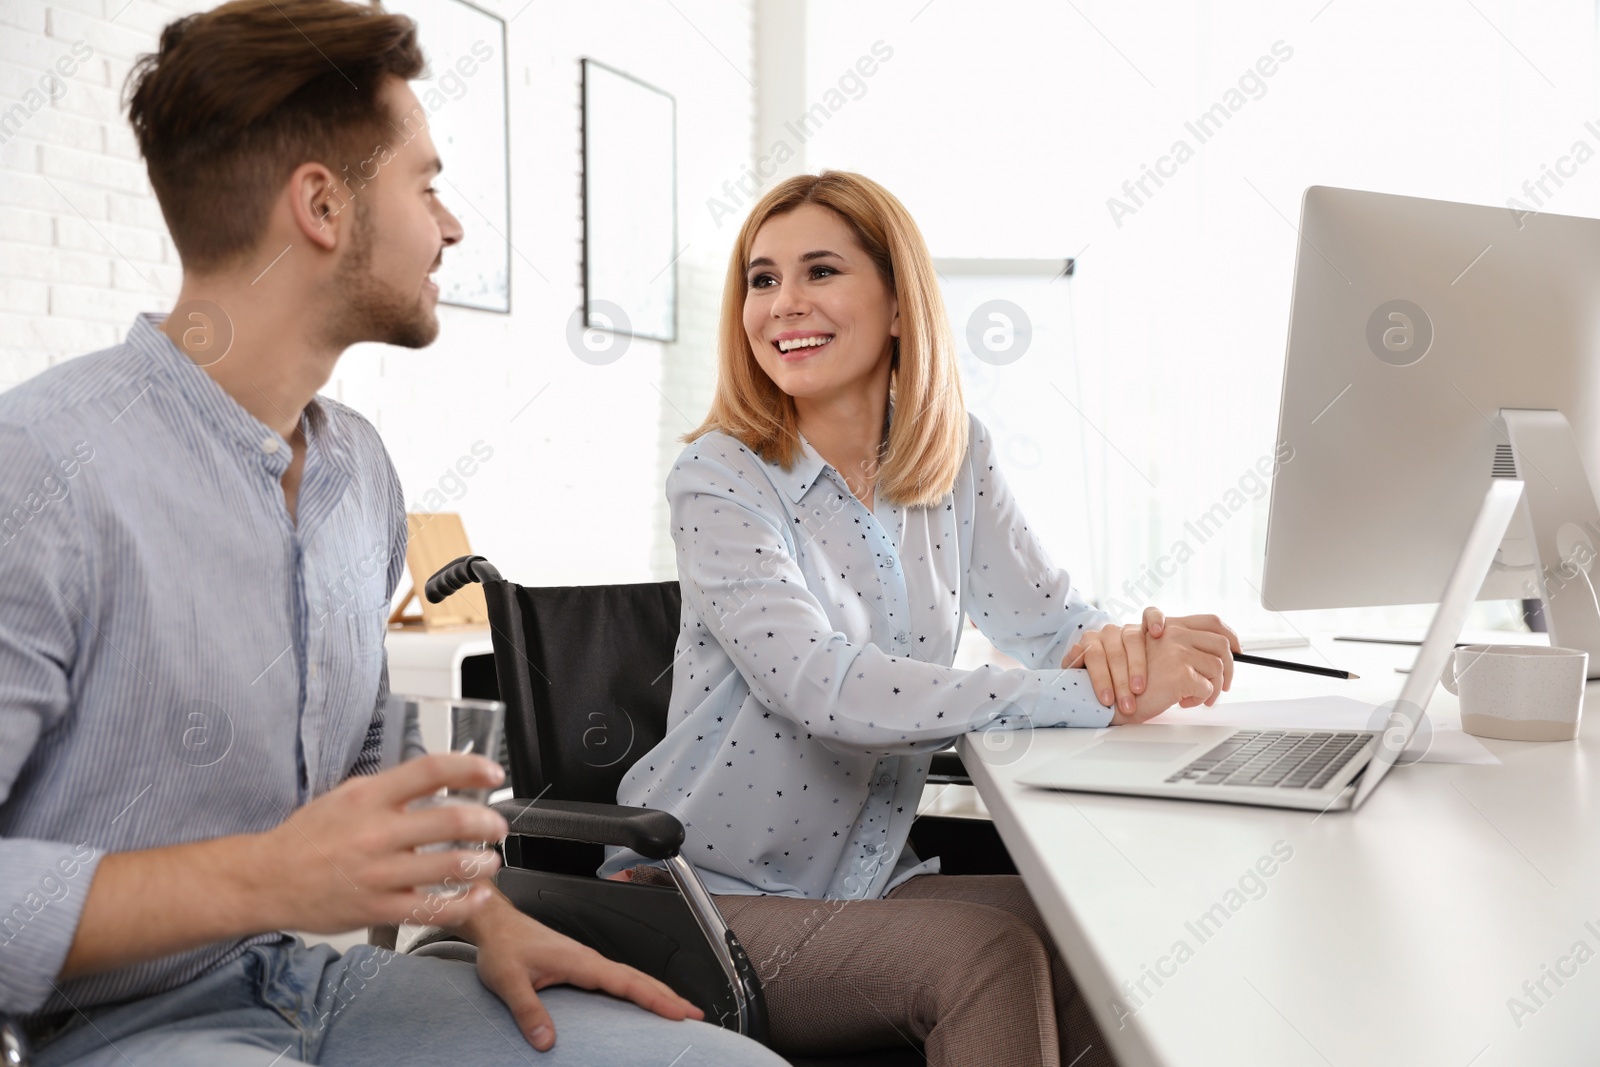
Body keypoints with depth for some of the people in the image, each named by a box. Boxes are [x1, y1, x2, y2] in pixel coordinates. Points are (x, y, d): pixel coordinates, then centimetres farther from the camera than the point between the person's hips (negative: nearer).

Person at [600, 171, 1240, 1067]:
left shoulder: (955, 456, 3)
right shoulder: (721, 479, -13)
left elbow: (1050, 616, 1)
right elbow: (821, 684, -27)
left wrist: (1107, 647, -26)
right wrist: (1095, 698, -33)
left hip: (871, 885, 5)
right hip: (701, 894, -4)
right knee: (983, 953, -27)